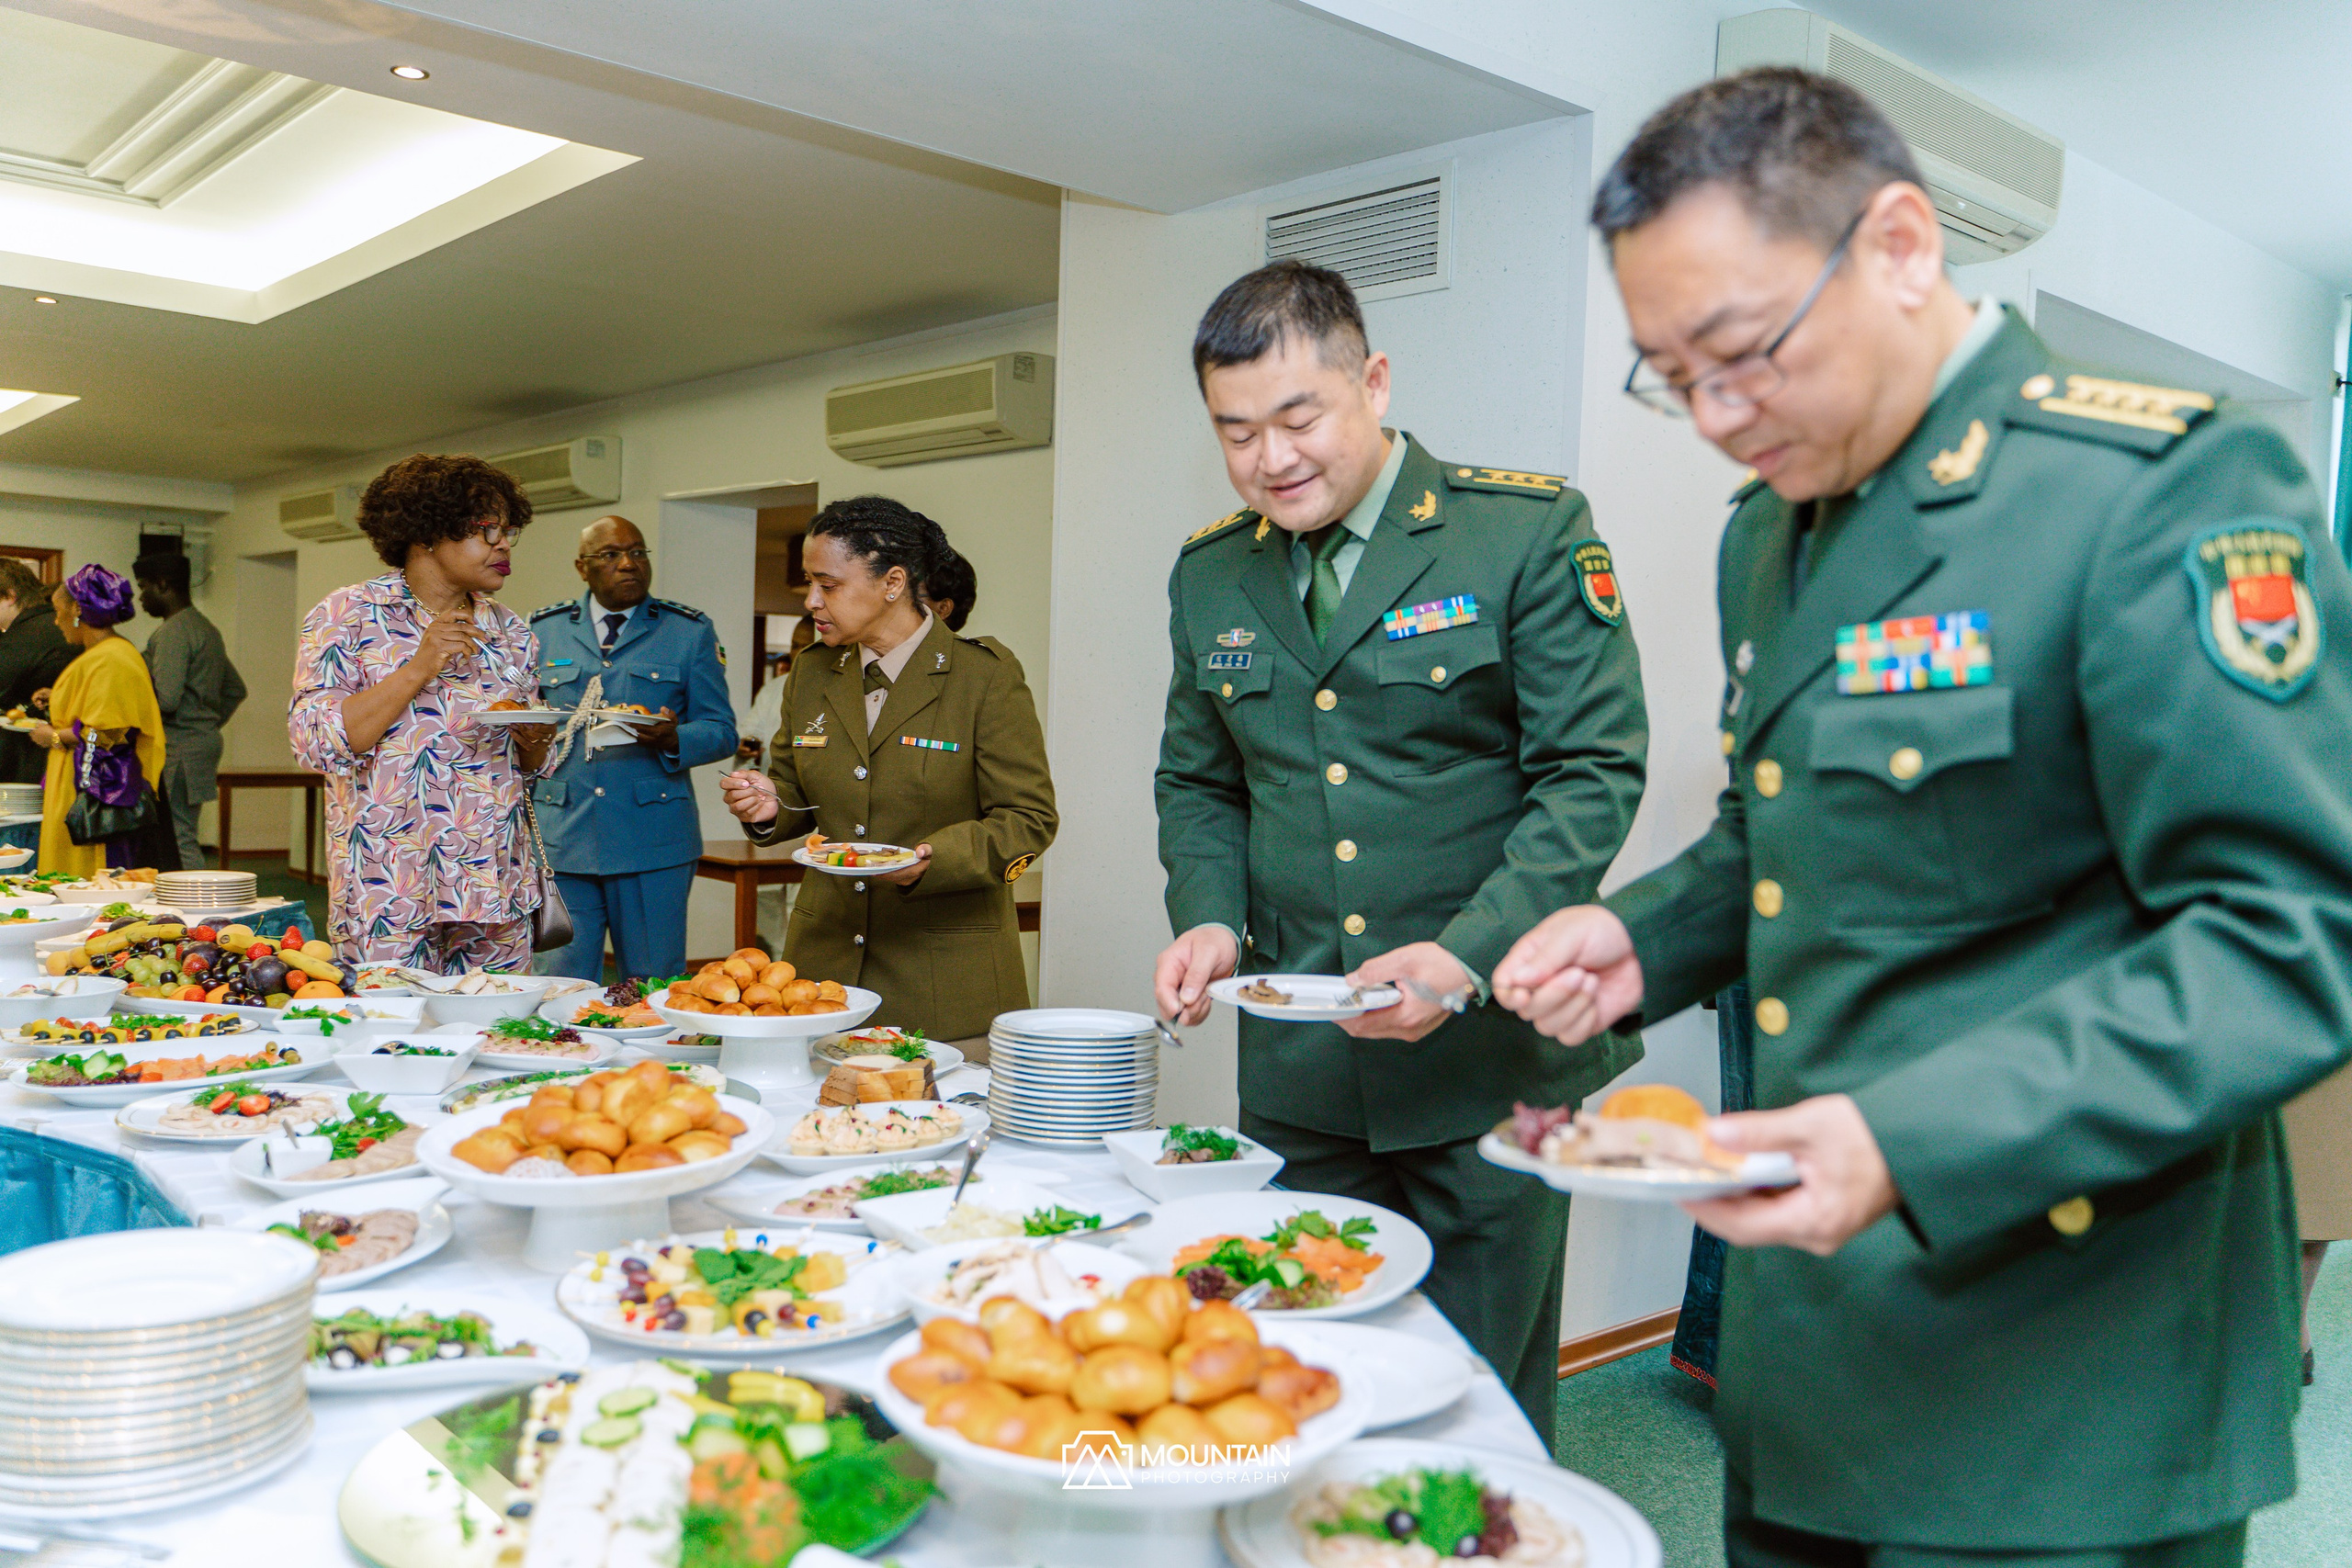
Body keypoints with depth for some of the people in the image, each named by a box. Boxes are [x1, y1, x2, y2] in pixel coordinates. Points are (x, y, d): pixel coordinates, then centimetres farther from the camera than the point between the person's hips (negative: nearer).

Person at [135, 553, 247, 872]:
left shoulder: (173, 632, -12)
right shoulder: (207, 629, 18)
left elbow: (166, 699, -21)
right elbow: (236, 689, 26)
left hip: (179, 748, -10)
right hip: (206, 740, 10)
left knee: (178, 840, -9)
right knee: (185, 837, 12)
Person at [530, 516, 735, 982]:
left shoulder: (690, 632, 8)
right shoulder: (543, 630, 13)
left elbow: (722, 730, 4)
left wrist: (674, 740, -17)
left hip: (653, 839, -1)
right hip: (561, 836, 2)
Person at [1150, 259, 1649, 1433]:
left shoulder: (1528, 531, -7)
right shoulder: (1210, 574, 8)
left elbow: (1593, 770, -9)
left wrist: (1467, 956, -21)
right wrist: (1211, 917, -3)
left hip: (1491, 1055, -4)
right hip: (1298, 1064, 4)